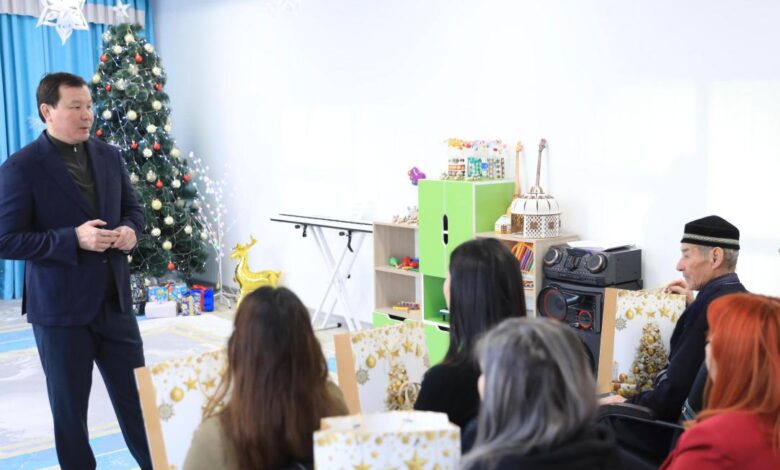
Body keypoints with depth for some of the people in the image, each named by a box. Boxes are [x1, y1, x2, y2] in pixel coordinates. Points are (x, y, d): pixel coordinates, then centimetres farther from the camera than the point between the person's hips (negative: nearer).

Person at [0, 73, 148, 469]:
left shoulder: (109, 156, 6)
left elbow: (132, 208, 18)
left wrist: (130, 230, -6)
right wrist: (74, 238, -24)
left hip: (115, 300, 5)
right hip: (60, 309, -4)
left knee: (138, 396, 12)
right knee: (69, 407, 11)